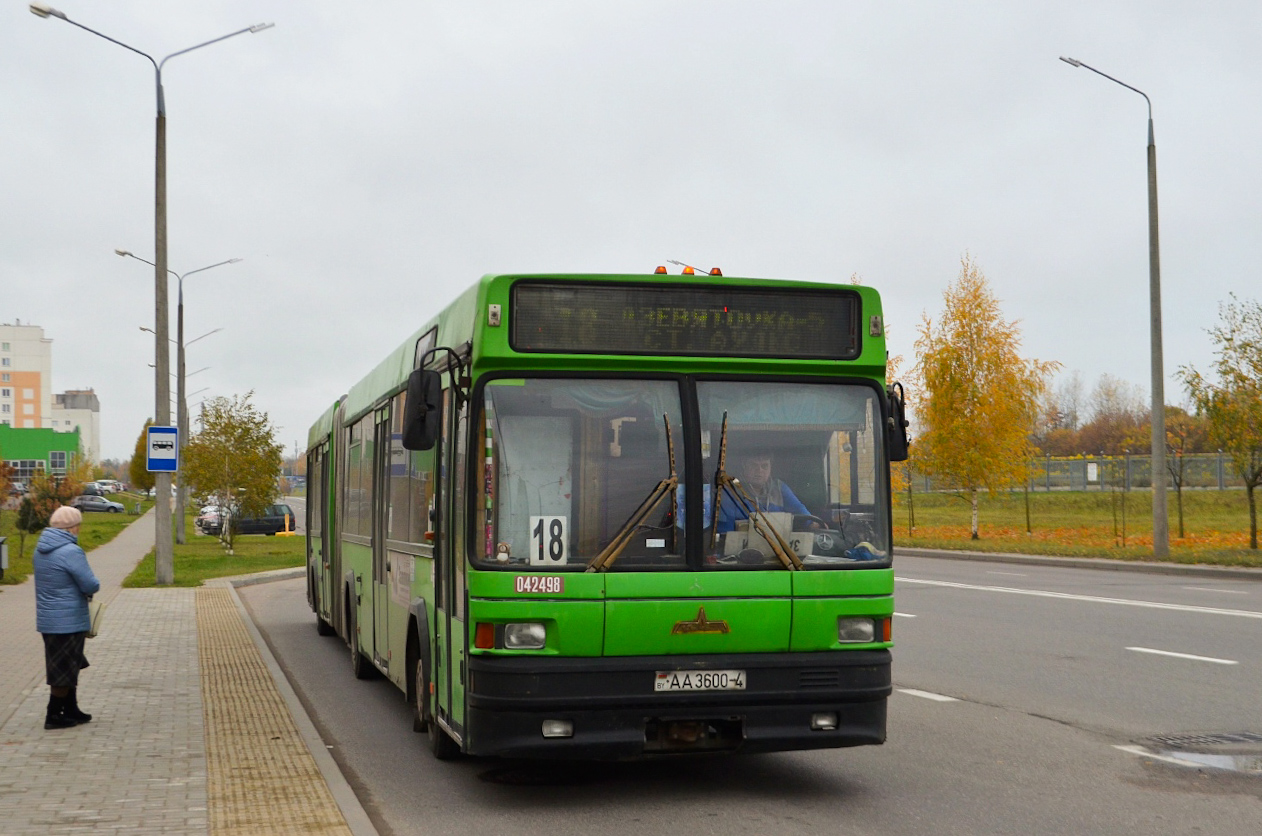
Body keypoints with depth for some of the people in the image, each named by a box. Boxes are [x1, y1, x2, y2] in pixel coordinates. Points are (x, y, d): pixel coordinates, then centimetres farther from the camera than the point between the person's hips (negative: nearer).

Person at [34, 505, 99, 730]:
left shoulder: (41, 548, 6)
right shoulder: (71, 552, -21)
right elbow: (91, 586, -19)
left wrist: (84, 589, 7)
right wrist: (93, 587, 4)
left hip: (47, 619, 9)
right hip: (68, 620, -9)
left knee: (69, 667, 20)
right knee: (64, 670, 3)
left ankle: (71, 711, 29)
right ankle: (54, 716, 10)